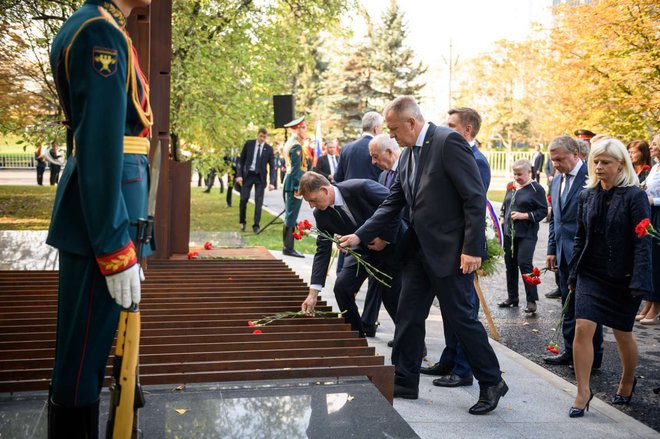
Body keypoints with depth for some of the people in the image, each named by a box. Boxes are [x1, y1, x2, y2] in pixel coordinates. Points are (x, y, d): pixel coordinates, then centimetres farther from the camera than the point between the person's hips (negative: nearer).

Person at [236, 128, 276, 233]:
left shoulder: (269, 149, -1)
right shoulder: (249, 144, 0)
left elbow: (272, 166, -2)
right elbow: (241, 160, 4)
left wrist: (271, 182, -13)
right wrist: (239, 175, -6)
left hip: (260, 177, 0)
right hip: (247, 175, 0)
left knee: (259, 201, -3)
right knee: (244, 199, -2)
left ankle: (256, 225, 4)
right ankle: (242, 222, 17)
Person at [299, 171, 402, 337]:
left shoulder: (362, 188, -30)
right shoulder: (321, 214, -12)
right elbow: (322, 251, -10)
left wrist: (385, 238, -19)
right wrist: (313, 293, -14)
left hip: (392, 243, -5)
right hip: (364, 249, 5)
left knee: (392, 296, -6)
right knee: (342, 287, -8)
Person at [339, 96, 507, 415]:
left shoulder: (448, 141, -15)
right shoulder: (407, 156, 12)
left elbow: (475, 197, -18)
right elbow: (392, 204, 15)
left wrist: (472, 248, -20)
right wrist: (360, 236, 7)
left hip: (451, 250, -8)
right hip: (420, 248, 9)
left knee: (459, 316, 0)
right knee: (408, 315, 11)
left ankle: (492, 383, 18)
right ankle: (404, 382, 23)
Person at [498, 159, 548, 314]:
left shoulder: (536, 189, -6)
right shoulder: (511, 186, 12)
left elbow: (543, 211, -8)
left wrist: (524, 216, -17)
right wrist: (502, 217, 7)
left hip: (526, 234, -6)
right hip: (509, 232, 6)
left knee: (524, 264, -12)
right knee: (510, 264, 11)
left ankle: (531, 300, -4)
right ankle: (512, 297, 23)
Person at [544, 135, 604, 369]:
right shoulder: (557, 181, 13)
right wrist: (552, 250, 15)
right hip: (564, 254, 8)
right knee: (569, 305, 14)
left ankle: (592, 357, 13)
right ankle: (571, 352, 24)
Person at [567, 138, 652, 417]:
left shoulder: (634, 195, -10)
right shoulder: (587, 195, 5)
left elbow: (642, 242, -14)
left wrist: (639, 281, -19)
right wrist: (573, 274, 10)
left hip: (622, 277, -3)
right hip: (591, 273, 4)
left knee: (622, 333, 12)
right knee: (582, 328, -9)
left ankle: (628, 382, 39)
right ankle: (583, 392, 1)